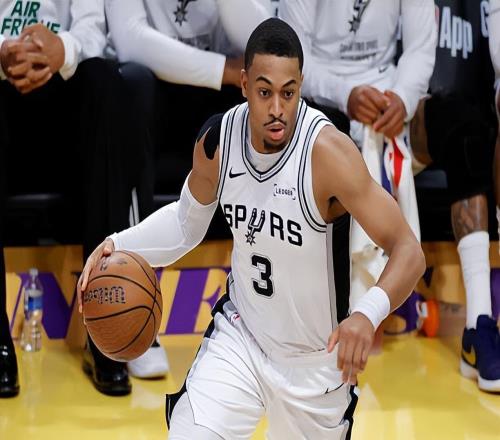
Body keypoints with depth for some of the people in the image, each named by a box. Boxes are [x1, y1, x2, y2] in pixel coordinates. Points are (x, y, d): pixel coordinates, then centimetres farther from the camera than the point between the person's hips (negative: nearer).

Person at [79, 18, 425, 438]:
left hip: (317, 360, -3)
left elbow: (409, 251, -29)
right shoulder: (217, 139, -11)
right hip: (239, 336, 3)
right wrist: (119, 246, -7)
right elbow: (187, 221, 9)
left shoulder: (328, 150, -28)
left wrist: (368, 313, -47)